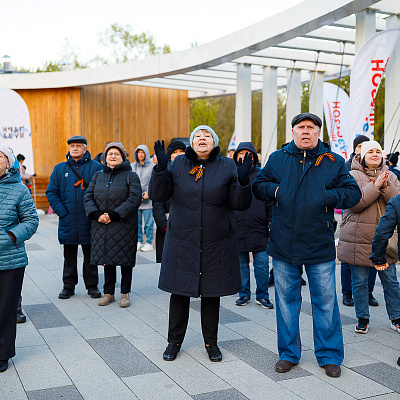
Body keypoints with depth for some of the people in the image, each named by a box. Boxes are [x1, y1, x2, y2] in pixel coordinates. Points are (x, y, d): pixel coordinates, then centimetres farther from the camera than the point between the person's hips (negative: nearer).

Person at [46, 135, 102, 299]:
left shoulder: (95, 167, -1)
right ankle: (68, 286, 22)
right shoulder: (60, 168, 7)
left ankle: (92, 285, 20)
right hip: (68, 221, 2)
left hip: (89, 221, -2)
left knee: (90, 255, 8)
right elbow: (51, 192, 7)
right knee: (69, 256, 11)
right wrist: (62, 211, -5)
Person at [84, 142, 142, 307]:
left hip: (124, 226, -3)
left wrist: (114, 215, -19)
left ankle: (125, 293, 15)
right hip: (102, 226, 4)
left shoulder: (131, 176, -1)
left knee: (125, 259, 3)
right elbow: (88, 197, 7)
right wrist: (96, 214, -12)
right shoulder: (98, 176, 12)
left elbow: (134, 199, -13)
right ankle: (108, 293, 21)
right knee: (107, 259, 10)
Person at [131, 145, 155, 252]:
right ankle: (139, 241, 18)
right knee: (137, 221, 7)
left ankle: (149, 243, 8)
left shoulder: (152, 166, -1)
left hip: (148, 199, -3)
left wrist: (149, 192, -12)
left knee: (148, 222, 0)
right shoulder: (133, 166, 9)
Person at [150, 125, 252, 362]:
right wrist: (161, 168, -17)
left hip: (216, 242, 0)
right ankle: (175, 341, 25)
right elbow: (158, 196, -4)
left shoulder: (227, 167, 0)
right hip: (182, 240, 0)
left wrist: (243, 180, -22)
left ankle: (211, 342, 26)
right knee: (179, 291, 7)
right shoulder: (178, 165, 2)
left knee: (212, 293, 9)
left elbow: (240, 204, -4)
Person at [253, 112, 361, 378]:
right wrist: (276, 189, -8)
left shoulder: (334, 162, 2)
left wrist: (326, 196, -14)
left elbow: (353, 193, 2)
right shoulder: (277, 159, 6)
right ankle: (289, 353, 26)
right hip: (284, 245, 2)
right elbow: (258, 186, 11)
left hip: (320, 245, -1)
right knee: (286, 300, 11)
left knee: (325, 301, 6)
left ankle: (329, 355, 23)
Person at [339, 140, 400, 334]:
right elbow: (354, 203, -15)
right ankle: (362, 318, 21)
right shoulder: (353, 176, -2)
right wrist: (375, 186, -18)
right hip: (358, 238, -3)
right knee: (359, 281, 5)